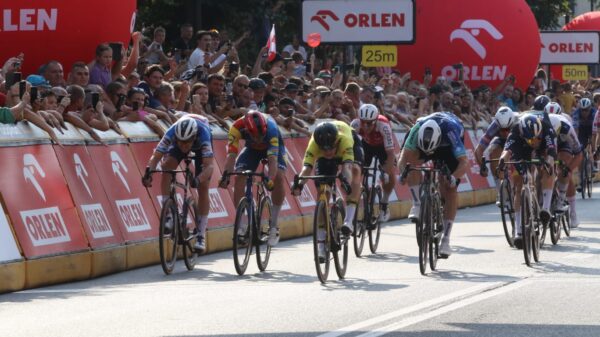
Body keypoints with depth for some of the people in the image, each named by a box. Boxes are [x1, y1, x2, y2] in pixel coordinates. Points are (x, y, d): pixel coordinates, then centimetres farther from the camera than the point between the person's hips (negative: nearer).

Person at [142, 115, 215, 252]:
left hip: (200, 146, -2)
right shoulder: (172, 132, -39)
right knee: (166, 166, -27)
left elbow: (210, 165, -50)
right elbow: (156, 156, -40)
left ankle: (201, 235, 0)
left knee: (203, 187, -9)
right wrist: (148, 171, -59)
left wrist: (198, 179, -67)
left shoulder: (202, 133, -44)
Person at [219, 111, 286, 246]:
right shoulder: (237, 127, -37)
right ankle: (241, 226, -15)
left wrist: (270, 179, -62)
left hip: (273, 148, -2)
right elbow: (231, 154, -40)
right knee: (239, 177, -21)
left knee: (278, 177, -26)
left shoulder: (270, 128, -41)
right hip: (252, 148, 2)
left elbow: (273, 159, -46)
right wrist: (226, 175, -56)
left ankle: (274, 224, -12)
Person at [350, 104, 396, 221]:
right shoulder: (356, 124, -34)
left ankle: (384, 203, 7)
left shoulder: (383, 126, -40)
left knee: (390, 176, -18)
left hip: (383, 146, -2)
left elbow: (390, 153, -40)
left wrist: (386, 171, -51)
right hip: (367, 144, 2)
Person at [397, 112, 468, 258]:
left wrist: (453, 177, -65)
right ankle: (417, 205, -22)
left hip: (449, 146, -2)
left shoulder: (450, 132, -44)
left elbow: (464, 162, -49)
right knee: (412, 158, -32)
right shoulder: (417, 130, -38)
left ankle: (446, 241, -7)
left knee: (450, 189, -12)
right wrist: (403, 171, -57)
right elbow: (404, 157, -38)